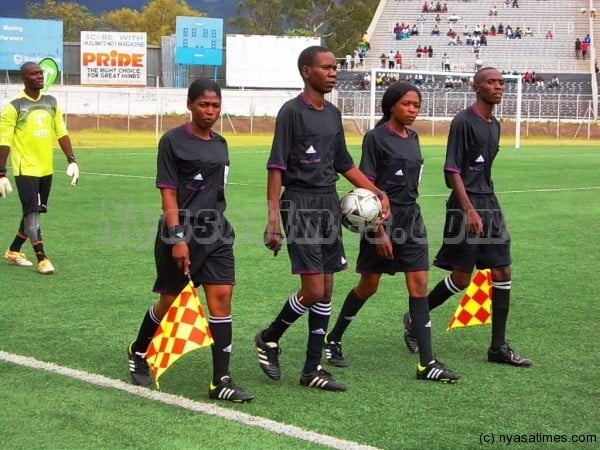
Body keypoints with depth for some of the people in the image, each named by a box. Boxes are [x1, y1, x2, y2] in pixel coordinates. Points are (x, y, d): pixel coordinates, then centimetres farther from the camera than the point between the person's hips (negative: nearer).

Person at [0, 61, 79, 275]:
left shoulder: (51, 102, 8)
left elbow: (61, 133, 10)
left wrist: (71, 161, 1)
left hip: (46, 169, 6)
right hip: (25, 169, -6)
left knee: (35, 212, 13)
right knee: (32, 212, -9)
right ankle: (42, 259, -5)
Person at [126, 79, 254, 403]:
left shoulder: (220, 144, 10)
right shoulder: (173, 141, -8)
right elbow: (168, 193, -12)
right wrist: (177, 238, -19)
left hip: (216, 233, 5)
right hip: (182, 234, -5)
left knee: (221, 297, -5)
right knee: (169, 300, 8)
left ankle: (221, 381, -4)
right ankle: (138, 353, 35)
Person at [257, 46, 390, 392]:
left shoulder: (333, 113, 13)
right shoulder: (292, 111, -9)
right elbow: (276, 167, -12)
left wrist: (378, 192, 12)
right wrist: (274, 218, -18)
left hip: (330, 203, 7)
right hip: (300, 204, -7)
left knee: (327, 289, 7)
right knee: (314, 291, -11)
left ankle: (313, 369, 15)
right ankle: (270, 339, 13)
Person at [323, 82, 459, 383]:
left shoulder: (412, 138, 10)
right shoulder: (376, 137, -10)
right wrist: (380, 231, -16)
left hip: (411, 218, 6)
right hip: (383, 219, -6)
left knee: (419, 286, -2)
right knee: (369, 285, 6)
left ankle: (427, 363, -3)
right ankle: (333, 340, 29)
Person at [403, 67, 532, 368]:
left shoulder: (495, 125, 14)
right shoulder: (463, 122, -11)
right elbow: (452, 170, -15)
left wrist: (485, 206, 19)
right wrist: (469, 210, -22)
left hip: (490, 205, 8)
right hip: (466, 207, -8)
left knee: (502, 273, 3)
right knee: (461, 278, -5)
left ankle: (498, 347, 9)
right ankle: (414, 319, 18)